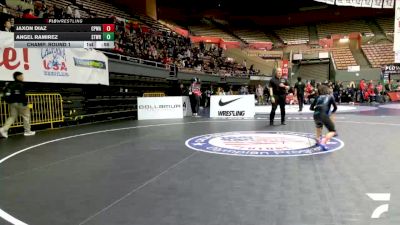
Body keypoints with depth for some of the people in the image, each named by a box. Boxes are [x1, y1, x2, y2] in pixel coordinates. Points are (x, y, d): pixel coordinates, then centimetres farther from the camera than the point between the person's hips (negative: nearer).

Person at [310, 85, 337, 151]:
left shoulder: (318, 97, 24)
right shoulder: (330, 97, 20)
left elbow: (311, 108, 25)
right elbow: (335, 108, 23)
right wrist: (332, 113, 44)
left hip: (315, 115, 4)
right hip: (324, 115, -4)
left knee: (319, 126, 37)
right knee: (332, 131, 3)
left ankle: (318, 139, 36)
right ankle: (323, 143, -19)